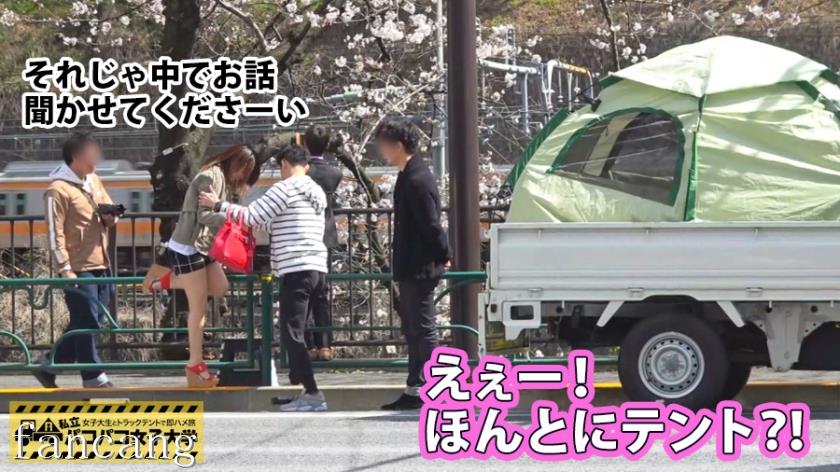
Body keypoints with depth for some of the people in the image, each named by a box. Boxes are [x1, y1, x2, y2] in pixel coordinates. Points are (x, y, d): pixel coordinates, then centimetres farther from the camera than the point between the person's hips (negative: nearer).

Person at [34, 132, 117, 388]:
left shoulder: (94, 181, 13)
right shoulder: (58, 189, -11)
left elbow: (109, 212, 23)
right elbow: (55, 233, -14)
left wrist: (110, 217, -2)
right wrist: (64, 268, -18)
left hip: (101, 264, 8)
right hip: (78, 268, -8)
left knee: (84, 322, 12)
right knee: (87, 323, -3)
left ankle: (49, 366, 22)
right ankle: (94, 377, 4)